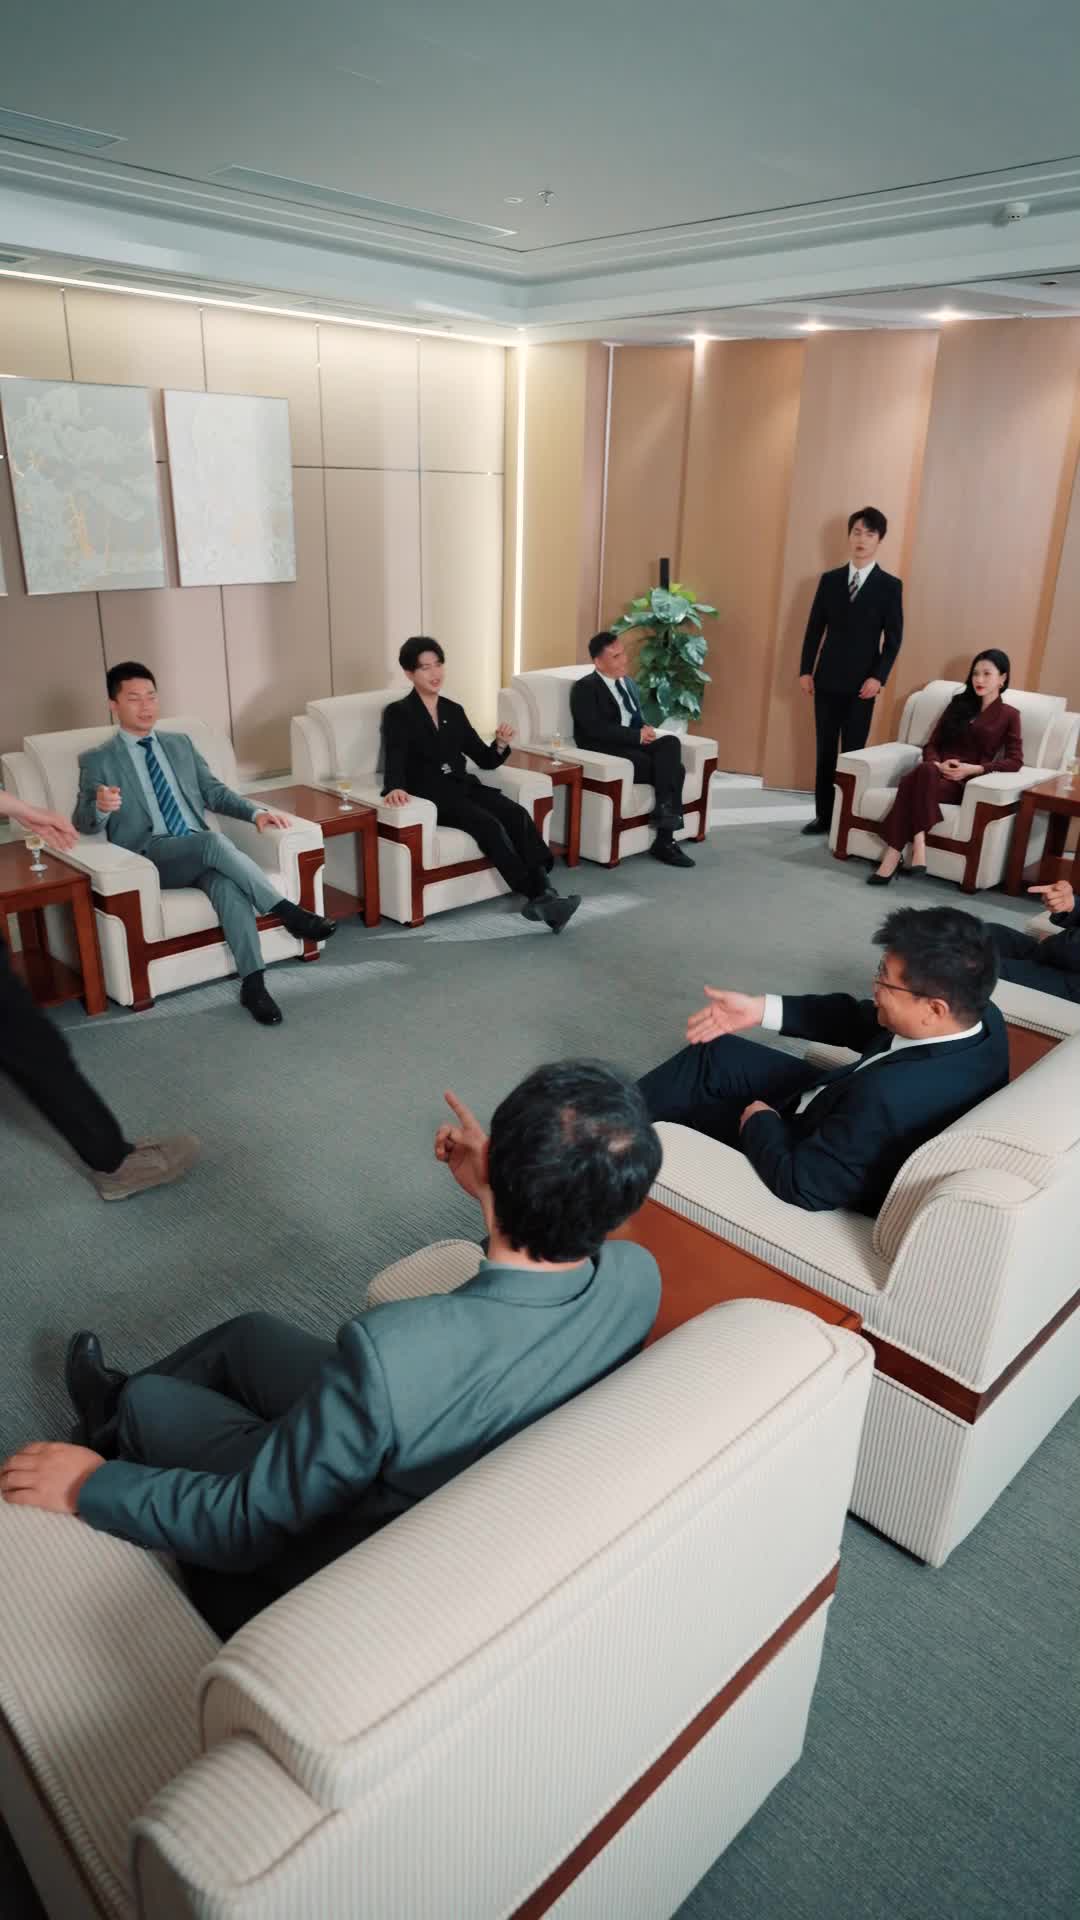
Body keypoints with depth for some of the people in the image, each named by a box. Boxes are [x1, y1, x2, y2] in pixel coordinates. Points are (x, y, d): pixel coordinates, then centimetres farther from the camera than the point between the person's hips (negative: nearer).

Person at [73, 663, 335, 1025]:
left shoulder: (181, 744, 21)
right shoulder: (97, 760, 8)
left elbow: (215, 792, 16)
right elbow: (83, 823, 0)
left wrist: (257, 811, -4)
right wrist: (100, 807, -25)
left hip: (199, 850, 3)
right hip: (150, 857, -3)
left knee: (229, 884, -32)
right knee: (213, 841, -34)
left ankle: (253, 983, -35)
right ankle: (287, 911, -31)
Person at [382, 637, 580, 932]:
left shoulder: (454, 710, 17)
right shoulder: (398, 713, 1)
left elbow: (485, 760, 16)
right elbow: (394, 759, -14)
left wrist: (501, 744, -7)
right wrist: (395, 788, -37)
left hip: (463, 786, 5)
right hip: (429, 794, -5)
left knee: (518, 814, -23)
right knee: (489, 824, -31)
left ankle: (544, 892, -35)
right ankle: (536, 897, -32)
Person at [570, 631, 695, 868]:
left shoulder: (628, 682, 21)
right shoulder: (585, 688, -4)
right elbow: (596, 729, -16)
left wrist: (646, 730, -3)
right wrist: (637, 735, -18)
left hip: (633, 745, 7)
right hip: (605, 752, -7)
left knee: (670, 742, -25)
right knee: (673, 769, -24)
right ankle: (664, 839, -16)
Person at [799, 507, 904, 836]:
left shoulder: (890, 585, 0)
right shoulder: (829, 579, 7)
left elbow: (893, 638, -3)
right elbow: (814, 628, 8)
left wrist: (878, 676, -14)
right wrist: (805, 670, 0)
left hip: (861, 682, -3)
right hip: (827, 679, 3)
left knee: (853, 752, 0)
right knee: (825, 750, 6)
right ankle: (823, 816, 13)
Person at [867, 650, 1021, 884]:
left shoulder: (1009, 715, 11)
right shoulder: (959, 703, 21)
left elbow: (1015, 761, 0)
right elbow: (932, 744, 16)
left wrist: (973, 769, -13)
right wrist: (937, 764, -8)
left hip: (967, 783, -3)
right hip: (937, 773, 3)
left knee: (923, 775, -36)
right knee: (924, 771, -35)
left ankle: (894, 857, -43)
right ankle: (918, 844, -44)